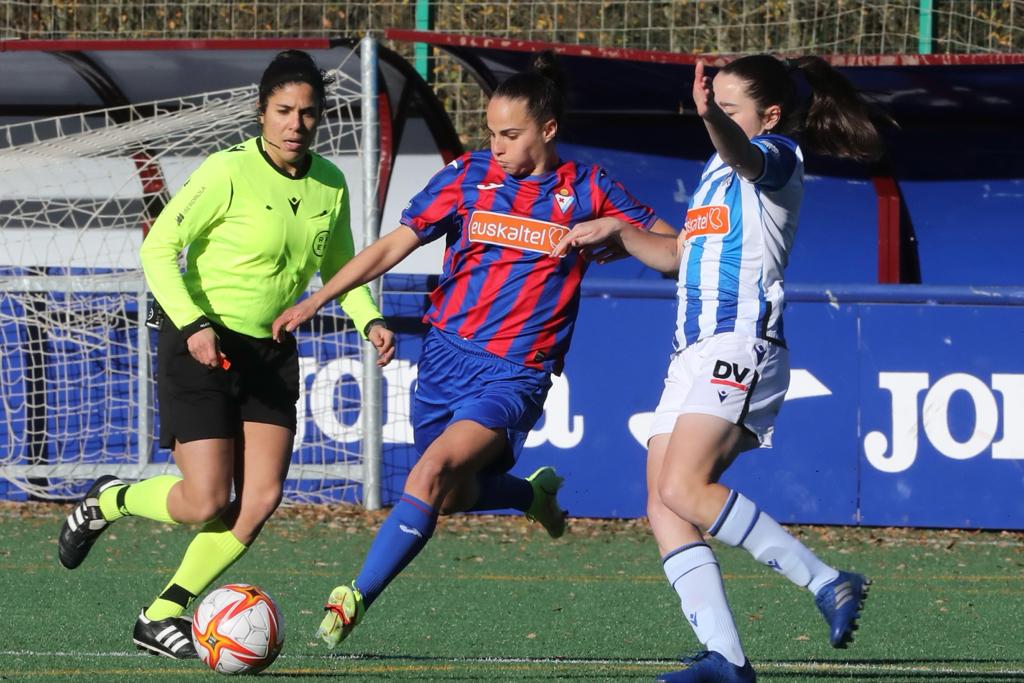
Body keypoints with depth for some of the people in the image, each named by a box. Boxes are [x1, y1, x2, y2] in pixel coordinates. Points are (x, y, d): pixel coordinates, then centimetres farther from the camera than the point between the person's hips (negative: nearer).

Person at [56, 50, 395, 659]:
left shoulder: (330, 185, 2)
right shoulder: (228, 173, -16)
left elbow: (339, 266, 18)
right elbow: (159, 248, -14)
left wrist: (369, 319, 1)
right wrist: (194, 325, -25)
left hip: (271, 352, 6)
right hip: (202, 347, -6)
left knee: (261, 497, -7)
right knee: (206, 503, -11)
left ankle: (163, 615, 5)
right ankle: (108, 502, 20)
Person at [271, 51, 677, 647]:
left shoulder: (588, 192, -1)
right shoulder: (469, 176, 3)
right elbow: (395, 244, 6)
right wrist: (315, 301, 1)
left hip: (516, 372, -4)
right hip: (448, 353, 4)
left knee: (435, 468, -24)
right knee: (455, 496, 11)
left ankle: (356, 601, -21)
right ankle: (534, 493, 44)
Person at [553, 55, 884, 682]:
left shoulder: (778, 156, -3)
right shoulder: (718, 172, 25)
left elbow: (743, 154, -29)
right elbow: (680, 256, 36)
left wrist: (714, 118, -49)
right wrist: (617, 231, 22)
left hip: (741, 344, -10)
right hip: (695, 350, 10)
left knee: (684, 489, -24)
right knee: (663, 506, -3)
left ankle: (828, 583, -19)